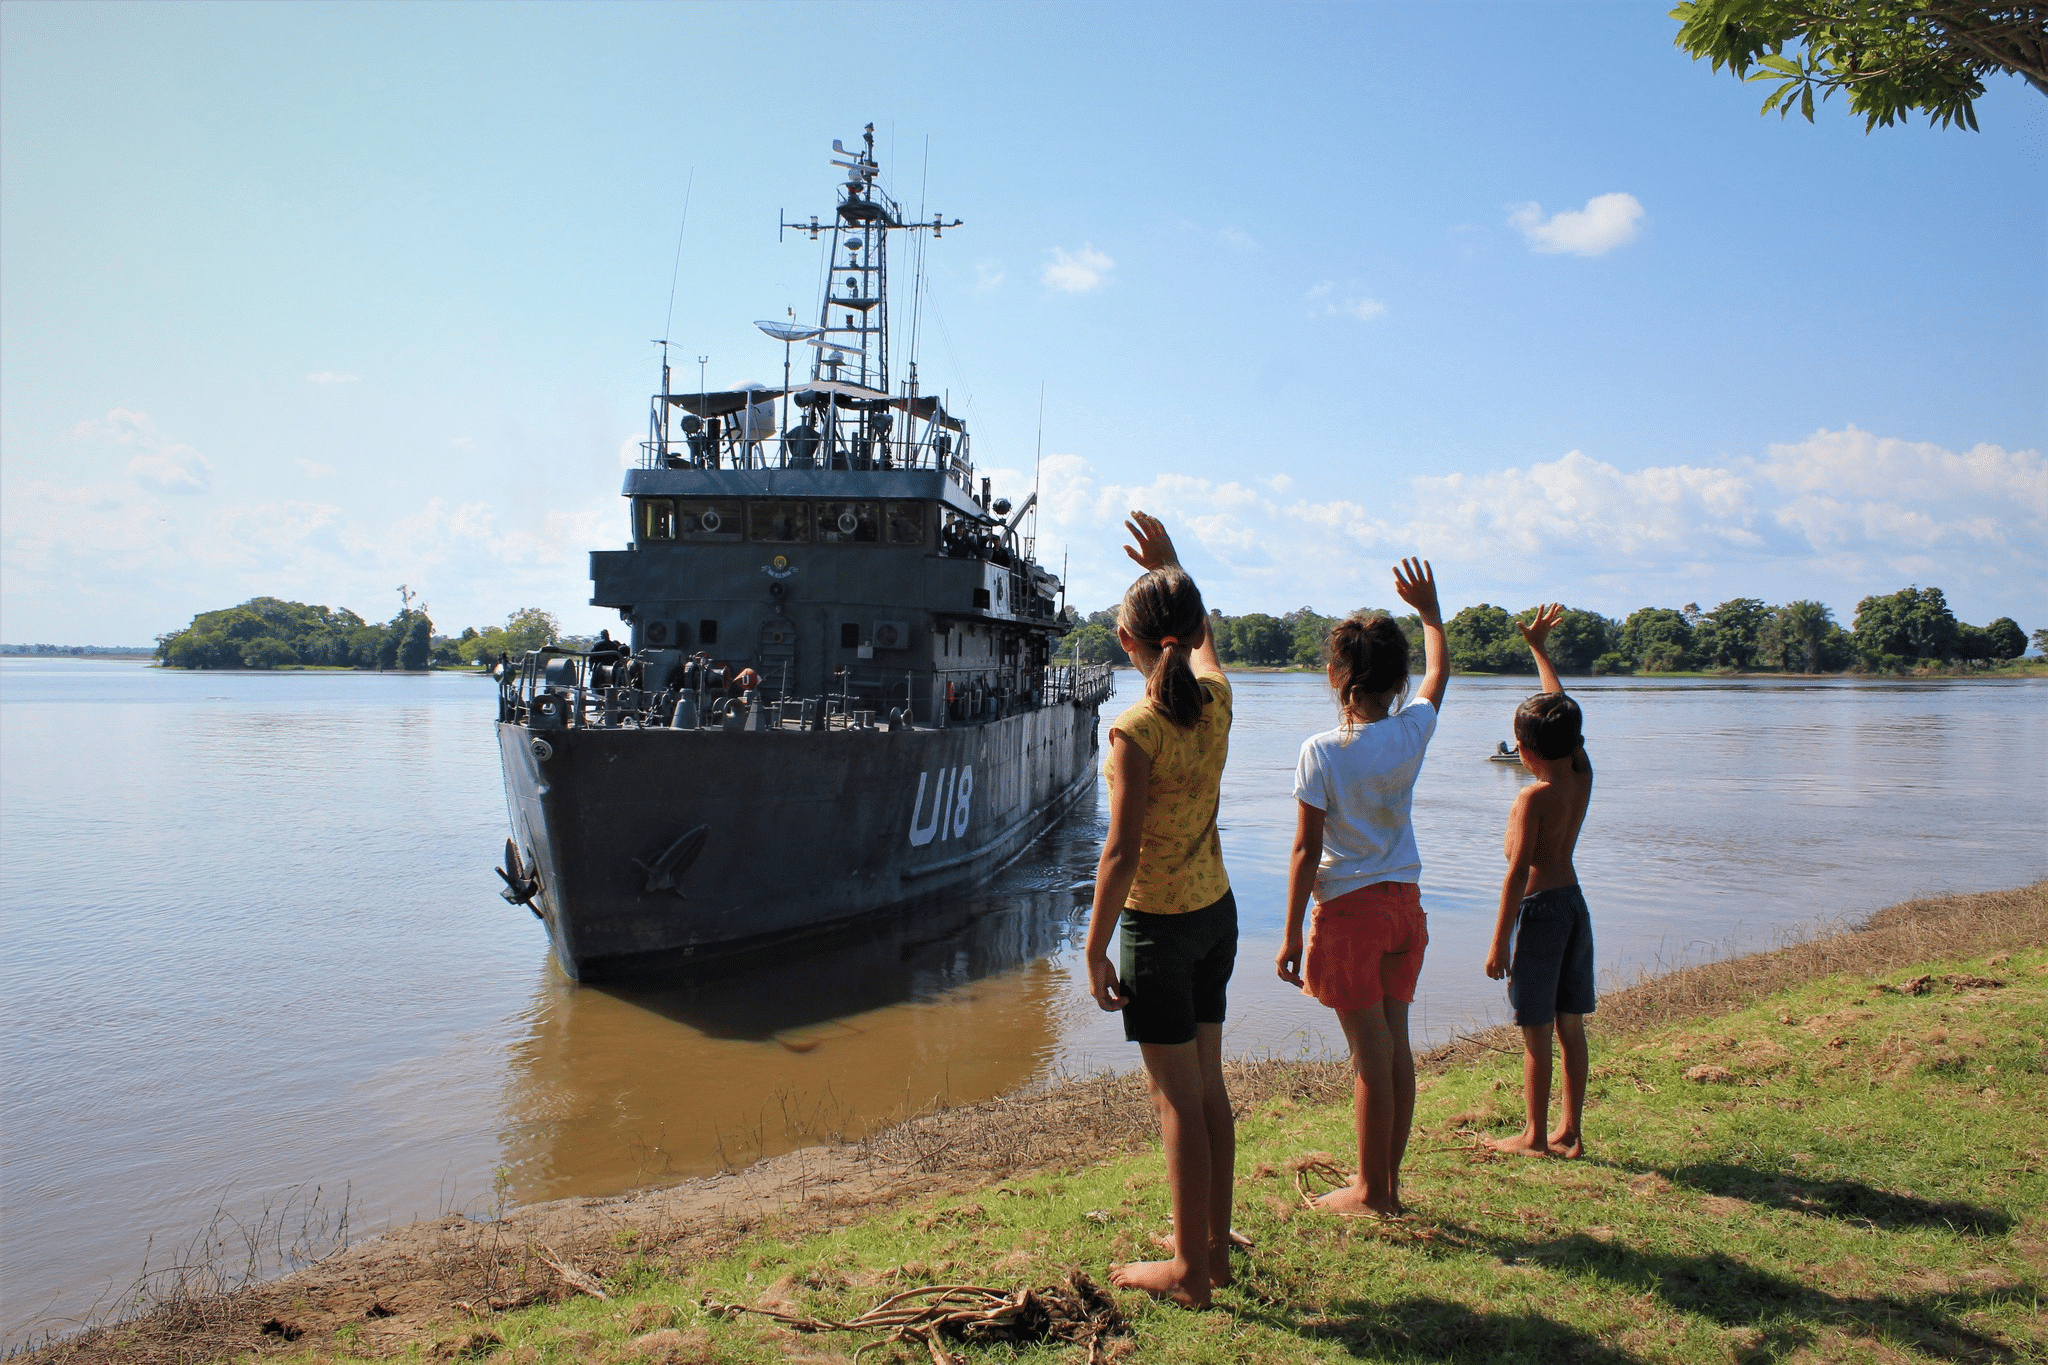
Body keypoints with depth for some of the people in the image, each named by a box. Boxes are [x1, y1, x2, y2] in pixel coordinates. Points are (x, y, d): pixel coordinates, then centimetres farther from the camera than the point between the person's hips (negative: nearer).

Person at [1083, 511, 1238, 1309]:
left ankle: (1189, 1272, 15)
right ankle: (1213, 1248, 29)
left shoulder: (1136, 731, -21)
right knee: (1208, 1087, 16)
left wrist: (1095, 950, -13)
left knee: (1179, 1101, 2)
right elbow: (1204, 640, 23)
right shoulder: (1216, 699, -2)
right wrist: (1171, 569, 29)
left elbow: (1121, 853, -21)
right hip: (1216, 912, 7)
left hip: (1157, 923, -7)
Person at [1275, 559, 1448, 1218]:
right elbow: (1439, 672, 20)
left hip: (1349, 909, -5)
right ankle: (1388, 1181, 24)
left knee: (1371, 1055, 2)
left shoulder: (1321, 751, -15)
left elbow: (1307, 851, -14)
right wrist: (1429, 612, 35)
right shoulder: (1413, 731, -2)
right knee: (1396, 1047, 12)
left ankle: (1371, 1190, 14)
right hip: (1405, 903, 5)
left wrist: (1291, 934, -7)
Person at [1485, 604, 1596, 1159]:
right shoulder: (1583, 777, 2)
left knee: (1536, 1032, 2)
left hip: (1538, 909, -7)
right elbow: (1561, 709, 14)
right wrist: (1538, 648, 22)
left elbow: (1518, 872, -19)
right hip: (1574, 901, 8)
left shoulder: (1533, 797, -18)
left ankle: (1535, 1136, 11)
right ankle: (1569, 1132, 20)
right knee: (1570, 1026, 12)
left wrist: (1499, 941, -15)